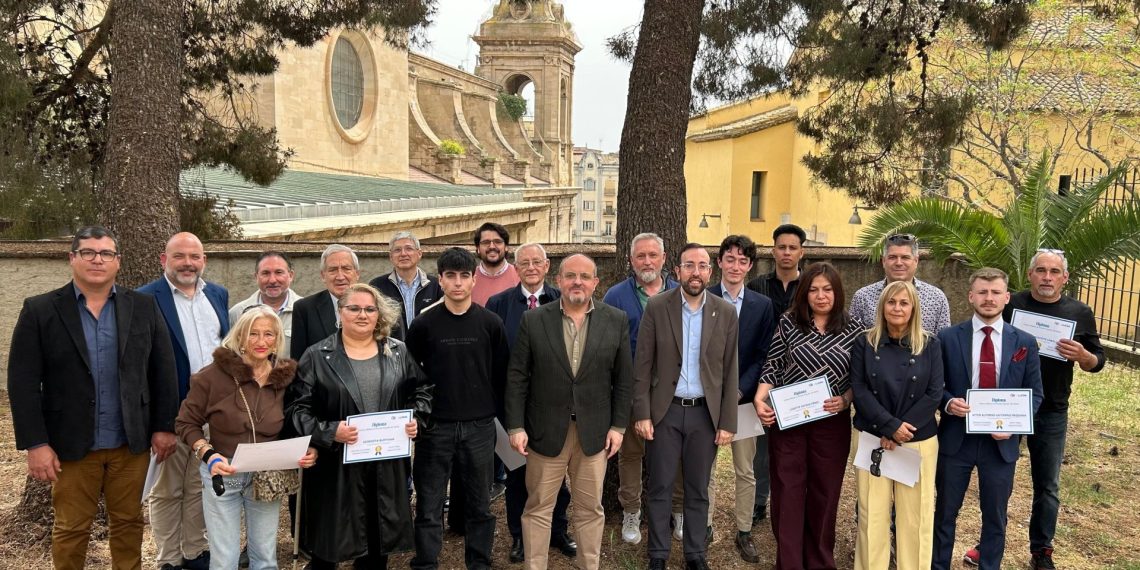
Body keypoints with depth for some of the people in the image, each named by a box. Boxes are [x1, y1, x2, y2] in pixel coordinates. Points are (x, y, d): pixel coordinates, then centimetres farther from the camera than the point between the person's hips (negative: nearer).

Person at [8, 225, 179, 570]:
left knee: (128, 522, 14)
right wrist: (35, 443, -11)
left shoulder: (143, 307, 2)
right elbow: (23, 382, -6)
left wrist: (164, 426, 0)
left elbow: (163, 370, 4)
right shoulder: (40, 310, -3)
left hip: (132, 441, 2)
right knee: (71, 529, 12)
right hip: (71, 444, -1)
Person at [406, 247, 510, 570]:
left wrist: (496, 411, 3)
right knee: (429, 505, 5)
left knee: (480, 503, 10)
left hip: (480, 426, 1)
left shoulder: (490, 323, 0)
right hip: (435, 425, -1)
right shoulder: (423, 324, -2)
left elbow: (501, 374, 6)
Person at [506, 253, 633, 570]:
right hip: (546, 430, -1)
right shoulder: (533, 320, -3)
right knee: (538, 508, 9)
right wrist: (516, 426, -6)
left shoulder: (616, 321, 0)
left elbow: (624, 378, 3)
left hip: (594, 432, 1)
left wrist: (618, 425, -1)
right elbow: (517, 378, -2)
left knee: (591, 509, 13)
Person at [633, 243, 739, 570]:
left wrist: (727, 422, -1)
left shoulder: (726, 313, 0)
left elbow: (730, 371, 2)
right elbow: (643, 366, -3)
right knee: (660, 489, 7)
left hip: (705, 412, 1)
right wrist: (641, 413, -8)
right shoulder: (656, 308, -4)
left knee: (698, 490, 12)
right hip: (664, 410, -1)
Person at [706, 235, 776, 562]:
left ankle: (744, 533, 21)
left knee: (746, 471, 8)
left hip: (743, 398, 1)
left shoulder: (762, 305, 3)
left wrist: (739, 391, -11)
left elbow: (763, 356, 1)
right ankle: (704, 526, 23)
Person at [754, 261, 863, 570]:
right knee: (787, 492, 5)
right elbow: (773, 368, 1)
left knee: (824, 493, 11)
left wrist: (845, 400, -14)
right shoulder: (788, 323, -1)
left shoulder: (853, 329, 0)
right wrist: (760, 399, -13)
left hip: (832, 424, 1)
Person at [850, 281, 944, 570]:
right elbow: (859, 390, -5)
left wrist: (902, 433, -12)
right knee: (872, 515, 4)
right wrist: (891, 426, -16)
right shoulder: (864, 343, 1)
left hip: (919, 441, 0)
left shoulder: (930, 345, 2)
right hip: (872, 438, 0)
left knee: (915, 516, 5)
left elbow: (934, 394, -4)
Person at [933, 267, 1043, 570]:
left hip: (1001, 441, 1)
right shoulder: (948, 338, -4)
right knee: (945, 512, 13)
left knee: (995, 516, 16)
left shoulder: (1024, 343, 0)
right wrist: (948, 402, -19)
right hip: (955, 439, -1)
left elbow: (1034, 393, 4)